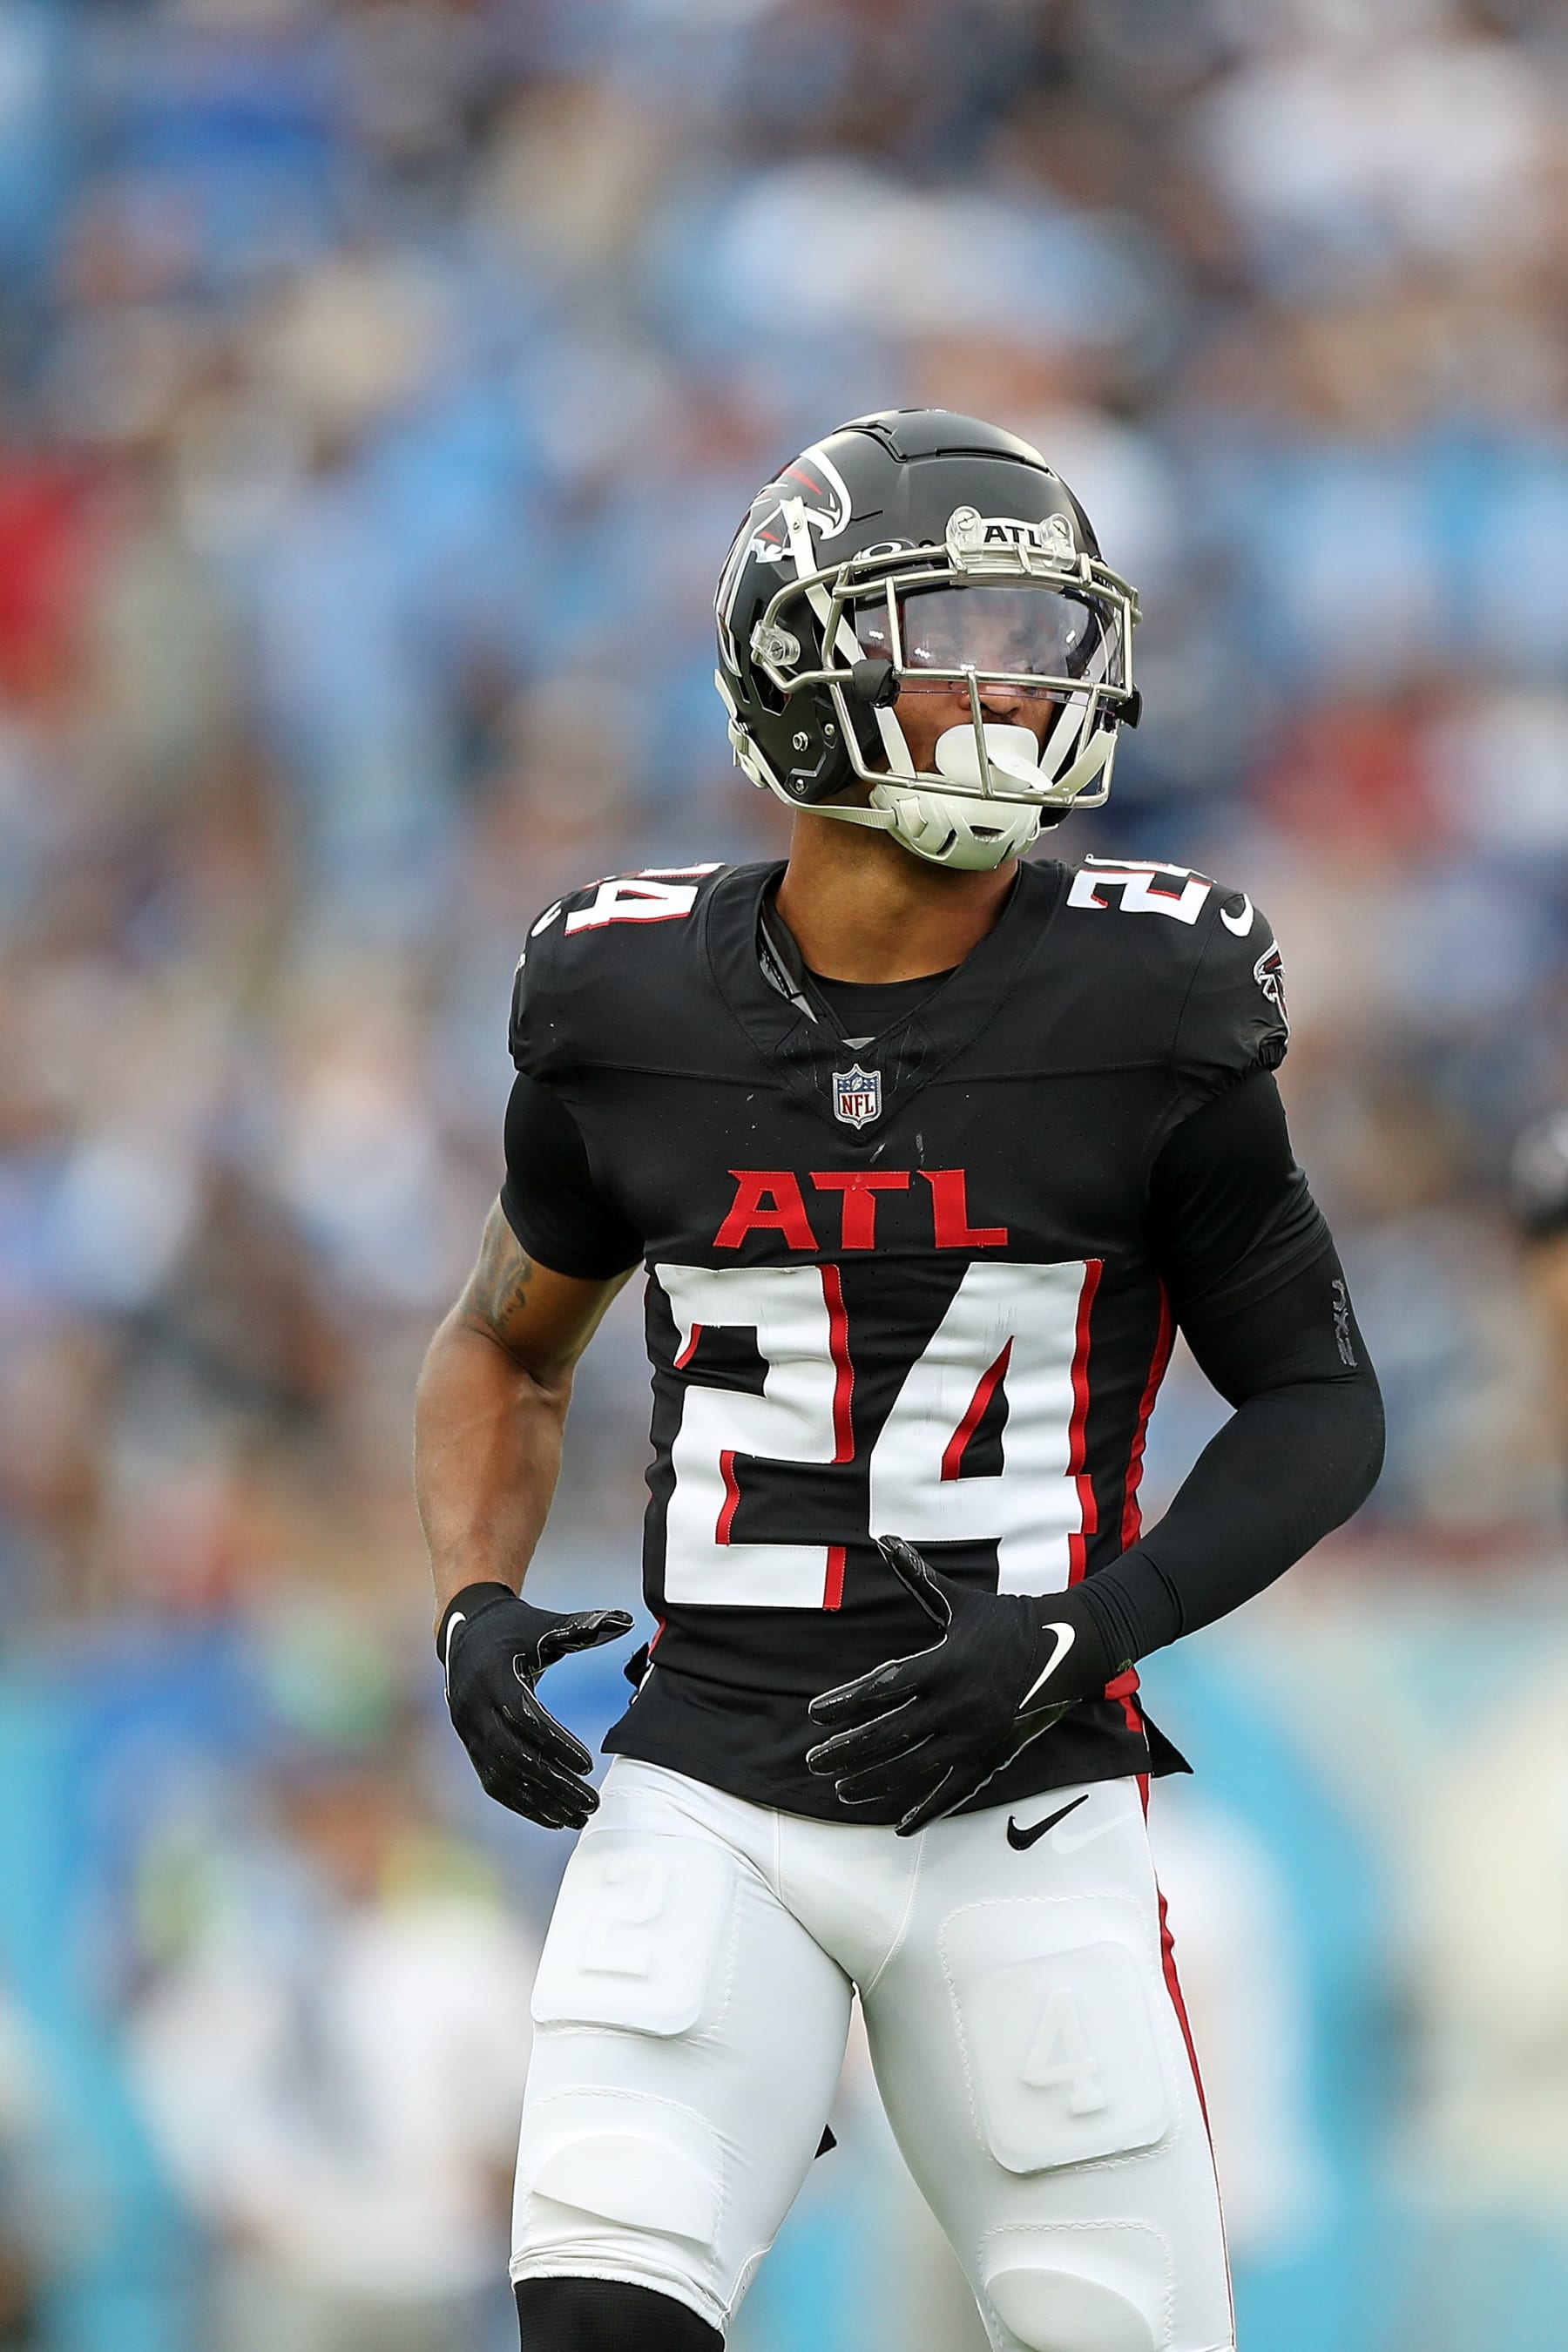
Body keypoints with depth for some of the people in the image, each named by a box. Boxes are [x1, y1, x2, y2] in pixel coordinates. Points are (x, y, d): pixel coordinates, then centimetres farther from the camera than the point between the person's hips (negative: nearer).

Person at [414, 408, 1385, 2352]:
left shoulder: (1146, 1012, -4)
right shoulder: (628, 1012, 2)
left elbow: (1321, 1406, 2)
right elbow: (509, 1345, 19)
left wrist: (1066, 1638, -12)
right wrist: (475, 1608, 1)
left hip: (1022, 1816, 0)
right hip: (709, 1805, 0)